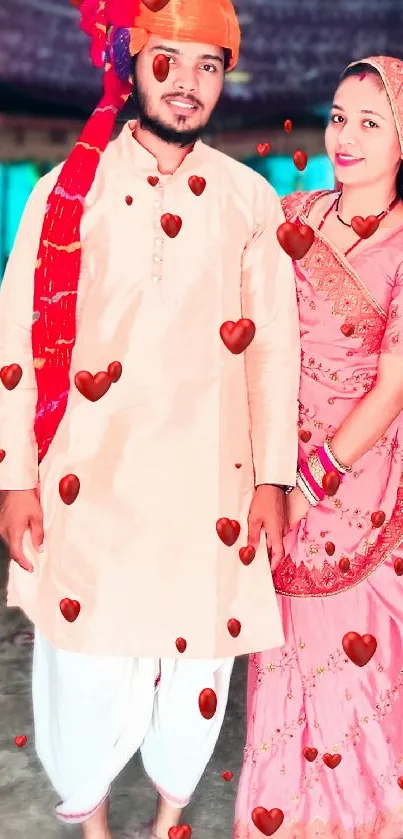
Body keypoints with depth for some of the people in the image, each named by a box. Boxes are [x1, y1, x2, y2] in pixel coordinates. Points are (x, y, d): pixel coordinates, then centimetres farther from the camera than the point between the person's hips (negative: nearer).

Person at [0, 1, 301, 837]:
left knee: (195, 656, 11)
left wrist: (273, 477, 2)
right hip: (93, 483, -1)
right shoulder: (69, 190, 0)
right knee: (90, 661, 6)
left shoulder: (251, 200, 4)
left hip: (210, 483, 1)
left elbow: (273, 345, 4)